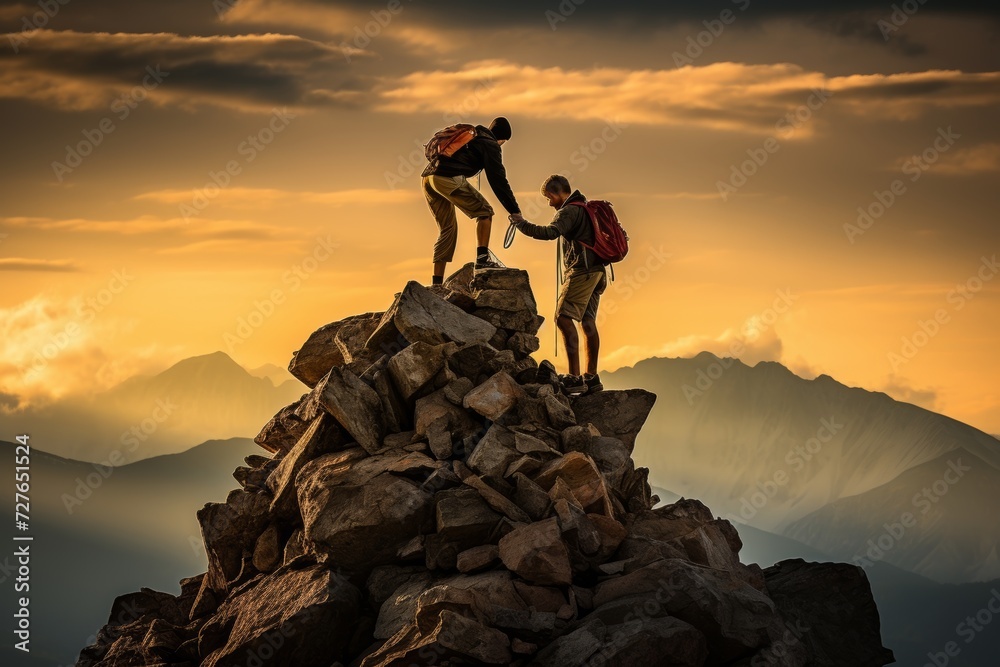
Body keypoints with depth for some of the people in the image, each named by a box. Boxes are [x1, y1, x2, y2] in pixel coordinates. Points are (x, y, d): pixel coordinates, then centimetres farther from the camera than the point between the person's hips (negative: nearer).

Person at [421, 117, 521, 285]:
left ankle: (437, 283, 11)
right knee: (484, 212, 5)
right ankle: (482, 259, -9)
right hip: (448, 178, -8)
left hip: (427, 177, 8)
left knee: (448, 228, 15)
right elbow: (498, 180, 1)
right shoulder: (490, 144, 7)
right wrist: (515, 211, 3)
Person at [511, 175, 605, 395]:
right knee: (588, 322, 11)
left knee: (564, 318, -15)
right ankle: (592, 377, 13)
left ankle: (574, 377, -22)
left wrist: (521, 223, -19)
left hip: (581, 271, -10)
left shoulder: (569, 211, -9)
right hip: (596, 271, 10)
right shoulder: (586, 208, 21)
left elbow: (549, 232, -28)